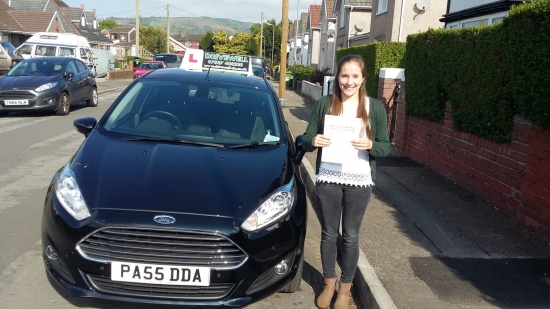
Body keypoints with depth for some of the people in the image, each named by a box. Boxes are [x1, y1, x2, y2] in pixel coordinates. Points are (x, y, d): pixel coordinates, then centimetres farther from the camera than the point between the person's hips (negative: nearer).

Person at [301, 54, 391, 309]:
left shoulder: (375, 107, -1)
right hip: (328, 180, 1)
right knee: (329, 234, 13)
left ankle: (345, 288, 30)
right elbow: (306, 140, 2)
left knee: (350, 237, 10)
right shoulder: (324, 104, 0)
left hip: (359, 182, 0)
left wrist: (370, 145, -21)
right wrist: (313, 141, -21)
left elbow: (385, 147, 0)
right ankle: (329, 283, 33)